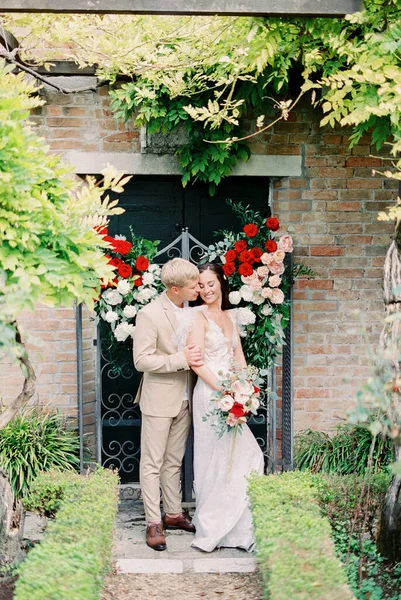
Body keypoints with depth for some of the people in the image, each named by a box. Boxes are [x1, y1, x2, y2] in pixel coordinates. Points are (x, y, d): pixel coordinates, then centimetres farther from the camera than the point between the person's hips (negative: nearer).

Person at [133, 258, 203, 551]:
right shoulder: (150, 314, -16)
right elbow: (142, 360, -19)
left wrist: (196, 356, -1)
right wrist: (181, 359, -25)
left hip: (184, 400, 6)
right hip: (159, 400, -6)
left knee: (174, 462, 17)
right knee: (153, 464, 2)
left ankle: (174, 513, 28)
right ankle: (154, 523, 8)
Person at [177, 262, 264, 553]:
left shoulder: (231, 316, 15)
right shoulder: (199, 316, -6)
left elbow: (239, 355, 15)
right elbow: (196, 360, -14)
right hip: (209, 394, -7)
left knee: (228, 458, 8)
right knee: (219, 459, -5)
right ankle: (211, 530, 5)